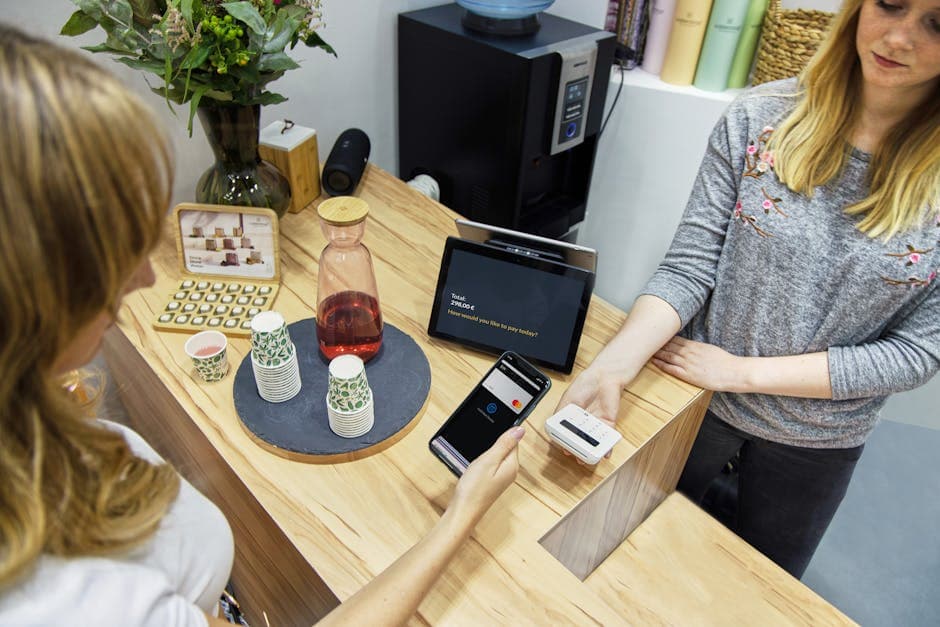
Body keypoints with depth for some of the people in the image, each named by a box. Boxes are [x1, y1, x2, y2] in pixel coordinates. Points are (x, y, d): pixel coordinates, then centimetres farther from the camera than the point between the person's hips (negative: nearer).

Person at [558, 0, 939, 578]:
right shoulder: (761, 118, -16)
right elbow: (689, 266, -17)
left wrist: (741, 371, -20)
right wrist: (611, 367, -34)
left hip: (817, 439, 1)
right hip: (696, 397, 0)